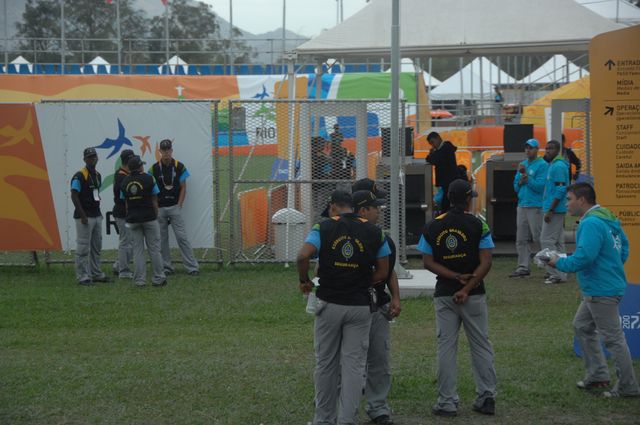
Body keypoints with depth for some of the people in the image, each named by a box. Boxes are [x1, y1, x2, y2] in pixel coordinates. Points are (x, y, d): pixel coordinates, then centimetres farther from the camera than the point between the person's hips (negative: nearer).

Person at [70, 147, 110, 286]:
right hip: (84, 217, -8)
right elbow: (74, 196, -16)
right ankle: (82, 276, -3)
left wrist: (98, 211, 14)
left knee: (96, 247, 13)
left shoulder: (98, 175, 13)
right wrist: (82, 215, -18)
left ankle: (96, 273, 22)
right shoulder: (79, 176, -13)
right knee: (83, 247, -6)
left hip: (97, 215, 9)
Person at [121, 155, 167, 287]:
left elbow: (126, 203, 8)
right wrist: (156, 216, 6)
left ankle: (139, 280, 4)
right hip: (149, 217, -3)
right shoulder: (148, 179, -6)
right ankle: (158, 278, 6)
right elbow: (154, 201, -4)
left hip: (132, 219, 3)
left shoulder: (125, 182, 5)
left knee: (137, 250, 5)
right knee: (154, 248, 3)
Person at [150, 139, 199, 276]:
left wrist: (179, 205, -6)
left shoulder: (179, 167, 0)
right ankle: (166, 267, 15)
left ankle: (192, 266, -6)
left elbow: (183, 188, 2)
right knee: (162, 239, 6)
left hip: (174, 207, -2)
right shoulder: (154, 168, 2)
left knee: (182, 237, -6)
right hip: (159, 208, 2)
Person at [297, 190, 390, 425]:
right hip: (360, 306, 1)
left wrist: (304, 281, -2)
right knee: (354, 364, 4)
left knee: (326, 363, 11)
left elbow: (303, 255, -18)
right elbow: (383, 272, 3)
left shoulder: (324, 227, -4)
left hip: (329, 304, -1)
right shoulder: (374, 232, 2)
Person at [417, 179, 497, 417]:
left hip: (444, 295, 1)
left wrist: (456, 277, -8)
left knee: (446, 347, 5)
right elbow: (486, 262, -13)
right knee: (481, 346, 9)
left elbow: (428, 262, -3)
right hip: (474, 295, -1)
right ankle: (486, 398, 11)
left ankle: (447, 402, 6)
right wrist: (467, 288, -13)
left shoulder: (433, 227, 1)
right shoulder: (478, 225, -6)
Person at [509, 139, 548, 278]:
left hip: (536, 207, -8)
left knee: (538, 238, -8)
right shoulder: (523, 164, 16)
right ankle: (523, 267, 13)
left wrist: (526, 176, -15)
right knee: (521, 239, 8)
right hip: (522, 205, 8)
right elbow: (516, 187, 15)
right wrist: (521, 181, -5)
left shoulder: (542, 165, -6)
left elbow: (540, 186, -15)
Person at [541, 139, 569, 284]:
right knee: (558, 242, 11)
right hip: (557, 210, 10)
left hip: (554, 210, -10)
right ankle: (559, 273, 15)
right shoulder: (552, 165, 17)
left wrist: (550, 210, -22)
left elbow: (561, 190, -20)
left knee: (547, 240, -8)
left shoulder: (558, 166, -14)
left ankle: (557, 274, -7)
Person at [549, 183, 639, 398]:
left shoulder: (591, 224, -21)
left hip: (602, 291, -11)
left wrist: (560, 263, -13)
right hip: (598, 289, 11)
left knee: (613, 338, -3)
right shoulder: (609, 220, 11)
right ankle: (597, 374, 26)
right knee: (582, 326, 21)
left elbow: (584, 257, -28)